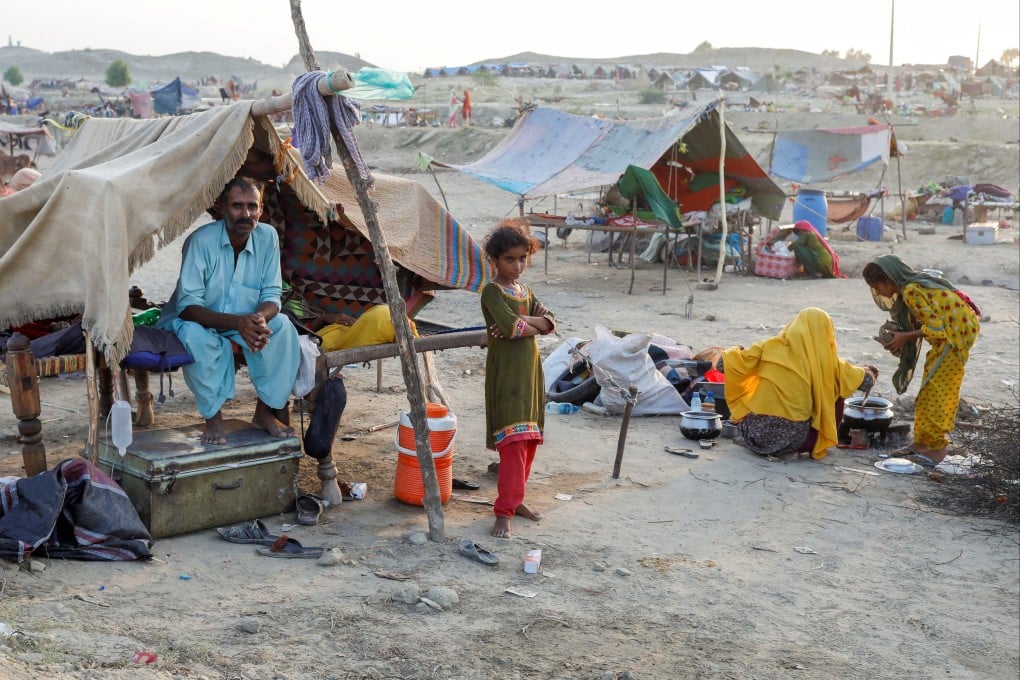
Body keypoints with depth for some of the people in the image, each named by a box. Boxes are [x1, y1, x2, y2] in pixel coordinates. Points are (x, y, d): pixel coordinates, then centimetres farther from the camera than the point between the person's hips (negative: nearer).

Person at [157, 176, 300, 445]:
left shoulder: (268, 237, -12)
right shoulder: (202, 240, -25)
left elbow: (271, 295, -9)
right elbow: (187, 305, -28)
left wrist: (260, 317, -35)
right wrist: (237, 322, -43)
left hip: (245, 321, 4)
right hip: (198, 321, -4)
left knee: (282, 326, -23)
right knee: (196, 336, -37)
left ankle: (265, 412, -10)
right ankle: (213, 417, -19)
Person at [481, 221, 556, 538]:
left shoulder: (525, 291, 16)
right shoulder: (492, 291, -8)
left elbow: (549, 322, 4)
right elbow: (512, 327, -22)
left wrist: (521, 322, -13)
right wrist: (532, 324, -3)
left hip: (529, 372, 8)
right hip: (505, 373, -8)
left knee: (528, 441, 11)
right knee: (513, 443, -13)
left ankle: (514, 498, 25)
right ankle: (504, 512, -11)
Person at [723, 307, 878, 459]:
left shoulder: (768, 347, -1)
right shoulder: (824, 360, -2)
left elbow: (725, 364, 0)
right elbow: (864, 381, 9)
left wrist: (736, 351, 22)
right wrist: (870, 372, 32)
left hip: (754, 435, 2)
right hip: (792, 442, -2)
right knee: (835, 395, 15)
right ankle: (821, 445, 18)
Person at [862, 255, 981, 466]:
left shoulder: (912, 291, -22)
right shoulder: (910, 287, 7)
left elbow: (935, 327, -22)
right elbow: (926, 320, 10)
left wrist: (905, 337, -14)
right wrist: (900, 335, -3)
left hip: (956, 333, -10)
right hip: (949, 332, 10)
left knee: (935, 389, -7)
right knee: (930, 389, 12)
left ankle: (936, 448, 0)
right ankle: (923, 441, 18)